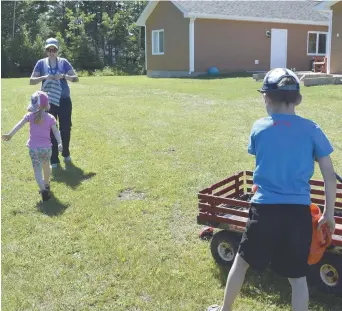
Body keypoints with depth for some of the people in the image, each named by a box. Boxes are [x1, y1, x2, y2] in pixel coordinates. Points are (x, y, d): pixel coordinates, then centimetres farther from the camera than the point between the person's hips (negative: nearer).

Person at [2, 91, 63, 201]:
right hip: (46, 147, 1)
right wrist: (60, 143, -16)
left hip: (33, 147, -1)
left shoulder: (30, 116, -2)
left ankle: (43, 189, -20)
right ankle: (46, 184, 46)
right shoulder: (50, 117, -4)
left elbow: (19, 125, -7)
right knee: (46, 166, 25)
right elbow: (55, 131, -11)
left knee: (37, 169, -1)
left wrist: (10, 134, -5)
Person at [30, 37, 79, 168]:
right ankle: (54, 159, 10)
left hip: (64, 101, 1)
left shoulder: (64, 62, 2)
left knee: (66, 129, 8)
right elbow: (31, 81, -2)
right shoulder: (41, 63, 0)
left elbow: (76, 78, -2)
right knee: (51, 130, 2)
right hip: (49, 102, 0)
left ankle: (66, 153, 31)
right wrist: (44, 77, -19)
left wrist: (63, 76, -19)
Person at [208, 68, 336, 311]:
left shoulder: (259, 128, 0)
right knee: (298, 276, 13)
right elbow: (330, 177, 1)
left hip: (265, 208, 0)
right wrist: (329, 214, 11)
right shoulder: (312, 130, -1)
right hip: (299, 211, 0)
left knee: (242, 261, 20)